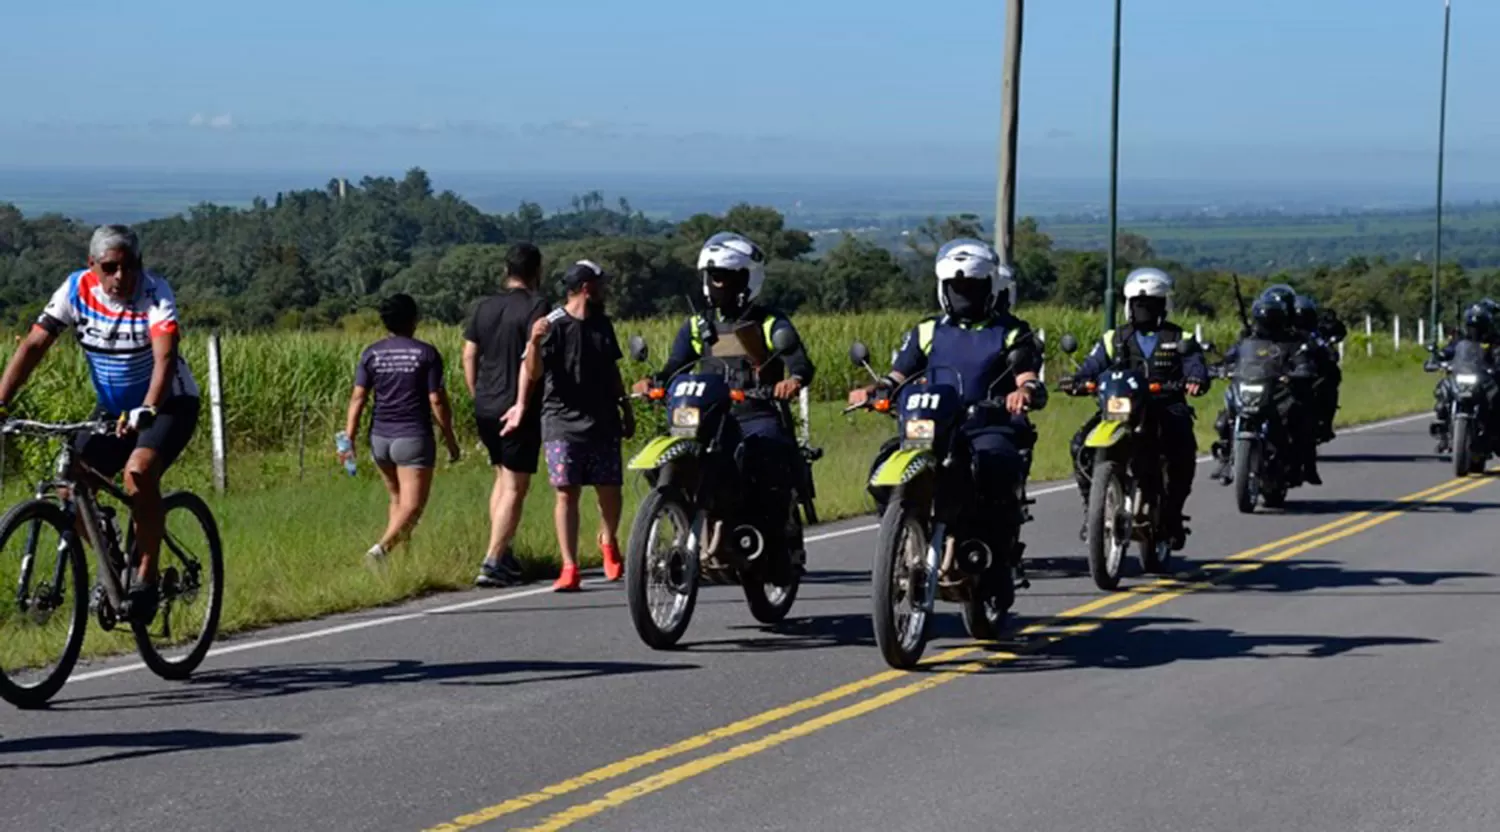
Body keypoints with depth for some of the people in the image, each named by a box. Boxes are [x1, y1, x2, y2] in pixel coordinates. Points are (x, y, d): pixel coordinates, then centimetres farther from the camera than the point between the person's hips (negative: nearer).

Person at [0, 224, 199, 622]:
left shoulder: (155, 292, -22)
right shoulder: (76, 289, -12)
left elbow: (165, 357, -35)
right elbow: (34, 345, -15)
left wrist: (146, 411, -52)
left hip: (169, 404, -5)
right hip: (113, 408, 5)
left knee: (138, 473, -32)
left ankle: (146, 578, -18)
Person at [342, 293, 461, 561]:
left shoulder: (371, 353, 3)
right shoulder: (426, 353, -6)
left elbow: (358, 398, -2)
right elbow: (437, 400, -8)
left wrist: (349, 438, -1)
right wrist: (450, 439, 2)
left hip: (380, 438, 5)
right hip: (413, 438, -5)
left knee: (398, 499, 21)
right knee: (411, 506, -6)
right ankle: (382, 547, -28)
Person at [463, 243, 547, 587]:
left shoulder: (484, 307, 9)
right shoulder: (535, 306, -10)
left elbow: (468, 356, 11)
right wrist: (528, 401, -7)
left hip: (485, 408, 7)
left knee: (503, 477, 21)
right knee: (515, 487, -3)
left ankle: (502, 553, 20)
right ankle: (493, 562, -11)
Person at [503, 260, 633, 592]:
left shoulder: (603, 325, 14)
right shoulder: (553, 326, -7)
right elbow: (533, 372, -16)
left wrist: (626, 409, 27)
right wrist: (535, 342, -34)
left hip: (603, 423, 5)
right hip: (563, 423, -5)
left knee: (609, 490, 3)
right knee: (567, 493, -7)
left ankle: (608, 541, 33)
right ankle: (569, 567, -5)